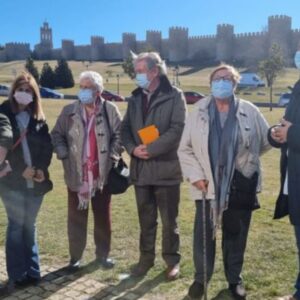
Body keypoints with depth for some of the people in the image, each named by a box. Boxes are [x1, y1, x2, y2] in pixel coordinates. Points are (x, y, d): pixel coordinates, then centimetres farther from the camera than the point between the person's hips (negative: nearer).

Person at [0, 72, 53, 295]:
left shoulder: (39, 118, 8)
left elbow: (47, 146, 5)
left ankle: (32, 272, 18)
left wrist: (42, 169, -11)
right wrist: (21, 170, -14)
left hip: (36, 181, 3)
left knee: (29, 226, 10)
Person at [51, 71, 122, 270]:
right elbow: (57, 134, 8)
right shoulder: (69, 111, 0)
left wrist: (112, 156, -8)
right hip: (77, 174, 1)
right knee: (76, 217, 9)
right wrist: (63, 155, -4)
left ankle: (103, 254, 28)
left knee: (103, 216, 11)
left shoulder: (110, 110, -5)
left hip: (102, 174, -1)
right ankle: (76, 257, 24)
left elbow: (119, 135, 0)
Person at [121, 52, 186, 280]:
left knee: (169, 219, 7)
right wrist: (133, 148, -9)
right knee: (146, 218, 16)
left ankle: (172, 260, 24)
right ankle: (146, 257, 30)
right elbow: (125, 128, 11)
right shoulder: (135, 98, 12)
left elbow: (177, 129, -15)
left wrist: (150, 149, -18)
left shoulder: (174, 96, -5)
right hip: (141, 168, 5)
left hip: (166, 167, -5)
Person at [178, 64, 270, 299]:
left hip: (240, 186, 0)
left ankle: (234, 279, 33)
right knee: (203, 234, 7)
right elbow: (185, 149, 1)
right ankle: (201, 278, 28)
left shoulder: (250, 112, -4)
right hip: (208, 186, 0)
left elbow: (267, 140, 8)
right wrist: (195, 175, -8)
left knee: (236, 234, 13)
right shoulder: (199, 112, -1)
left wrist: (244, 157, 12)